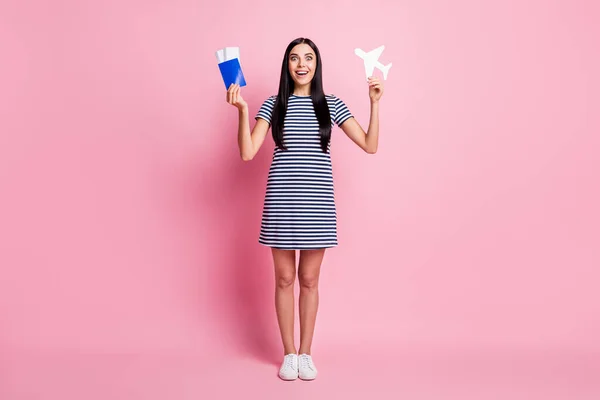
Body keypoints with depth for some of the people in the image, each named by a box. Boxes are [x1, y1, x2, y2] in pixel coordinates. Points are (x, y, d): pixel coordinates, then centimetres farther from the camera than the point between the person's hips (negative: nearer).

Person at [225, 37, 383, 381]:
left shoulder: (331, 104, 6)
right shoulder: (274, 105, 5)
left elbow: (370, 146, 2)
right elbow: (247, 153, -4)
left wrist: (375, 103, -5)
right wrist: (243, 110, -13)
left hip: (317, 201, 0)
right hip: (282, 200, 0)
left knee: (309, 280, 8)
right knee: (285, 279, 7)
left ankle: (306, 353, 24)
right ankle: (289, 354, 23)